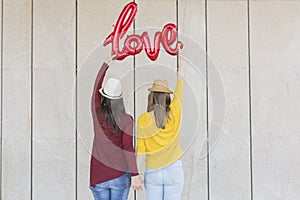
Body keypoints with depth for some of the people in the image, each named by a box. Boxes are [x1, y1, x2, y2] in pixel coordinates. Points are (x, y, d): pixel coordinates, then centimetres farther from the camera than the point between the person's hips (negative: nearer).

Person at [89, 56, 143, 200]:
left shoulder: (97, 115, -5)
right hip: (120, 176, -1)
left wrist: (106, 63, 17)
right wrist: (134, 175, -15)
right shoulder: (126, 120, -10)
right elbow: (128, 148, -16)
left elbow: (96, 87, 8)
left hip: (98, 177, 1)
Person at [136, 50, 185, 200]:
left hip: (153, 172, 0)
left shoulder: (143, 120, -7)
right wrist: (181, 57, 18)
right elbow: (180, 79, 7)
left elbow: (140, 150, -5)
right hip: (174, 170, 0)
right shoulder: (174, 113, -5)